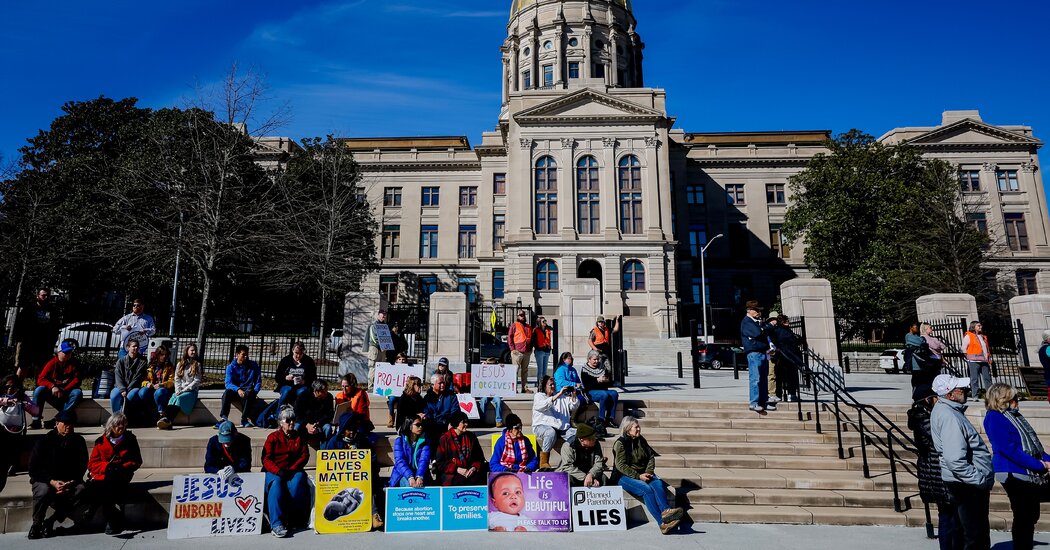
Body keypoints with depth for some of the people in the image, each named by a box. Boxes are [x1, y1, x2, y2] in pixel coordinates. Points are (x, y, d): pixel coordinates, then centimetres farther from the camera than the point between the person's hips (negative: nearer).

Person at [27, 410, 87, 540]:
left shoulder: (78, 441, -1)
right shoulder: (44, 441, -7)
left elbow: (82, 466, -1)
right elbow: (33, 469, -8)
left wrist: (71, 482, -19)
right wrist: (52, 482, -22)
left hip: (69, 481, 1)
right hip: (44, 481, -1)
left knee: (81, 489, -29)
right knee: (44, 490, -35)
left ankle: (50, 521, -17)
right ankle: (36, 524, -9)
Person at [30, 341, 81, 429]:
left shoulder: (75, 363, 0)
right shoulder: (52, 363, -2)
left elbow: (76, 380, -6)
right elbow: (41, 379, -6)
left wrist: (64, 391, -19)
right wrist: (52, 386, -25)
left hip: (67, 391, -1)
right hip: (52, 391, 1)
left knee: (78, 393, -31)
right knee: (39, 390, -26)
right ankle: (36, 422, -25)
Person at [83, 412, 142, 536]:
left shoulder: (130, 440, 8)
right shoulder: (101, 441, 9)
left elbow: (137, 462, 10)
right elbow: (92, 464, 8)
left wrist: (122, 467, -8)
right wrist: (107, 466, -11)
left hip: (121, 477, -2)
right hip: (101, 475, 2)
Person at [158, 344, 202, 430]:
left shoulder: (197, 364, 9)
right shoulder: (180, 364, 19)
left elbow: (197, 381, 0)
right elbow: (177, 379, 11)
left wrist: (184, 390, -9)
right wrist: (178, 391, -6)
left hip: (191, 391, -3)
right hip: (180, 391, 3)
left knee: (179, 399, -33)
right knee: (172, 400, -29)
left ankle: (168, 420, -50)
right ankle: (164, 419, -51)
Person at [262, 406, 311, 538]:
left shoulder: (299, 437, 17)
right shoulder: (273, 437, 9)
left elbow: (305, 455, 7)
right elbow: (266, 459, -1)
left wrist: (292, 470, -12)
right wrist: (278, 471, -20)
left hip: (294, 471, 2)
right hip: (274, 472, -1)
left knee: (298, 481, -33)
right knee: (276, 483, -35)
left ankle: (293, 517, -24)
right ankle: (276, 523, -42)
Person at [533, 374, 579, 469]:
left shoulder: (563, 396, 25)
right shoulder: (539, 396, 11)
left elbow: (573, 407, 19)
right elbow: (543, 405, -12)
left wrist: (573, 396, 0)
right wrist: (558, 395, -18)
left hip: (562, 427, 4)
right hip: (542, 425, -4)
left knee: (577, 433, -22)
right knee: (551, 432, -38)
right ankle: (544, 463, -26)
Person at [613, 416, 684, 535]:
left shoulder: (641, 440, 12)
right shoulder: (620, 443, -7)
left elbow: (651, 457, 14)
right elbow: (621, 465, -12)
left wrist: (648, 472, -5)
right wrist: (638, 476, -19)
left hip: (642, 474, 6)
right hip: (624, 476, -6)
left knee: (659, 484, -26)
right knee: (646, 489, -32)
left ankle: (665, 511, -49)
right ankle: (662, 522, -39)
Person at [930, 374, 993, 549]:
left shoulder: (942, 409, 8)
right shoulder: (950, 418, -24)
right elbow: (955, 460, -29)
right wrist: (979, 480, -20)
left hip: (963, 483, 10)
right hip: (970, 487, -10)